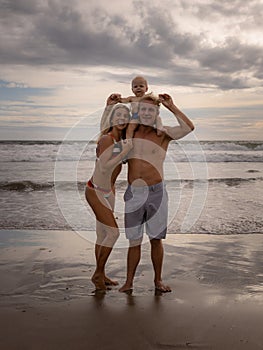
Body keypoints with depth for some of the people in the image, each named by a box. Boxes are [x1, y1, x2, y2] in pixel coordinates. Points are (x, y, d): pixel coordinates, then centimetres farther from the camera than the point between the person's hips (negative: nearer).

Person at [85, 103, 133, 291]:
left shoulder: (120, 140, 5)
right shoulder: (107, 139, -20)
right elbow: (104, 168, -26)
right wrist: (124, 152, -27)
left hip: (108, 191, 9)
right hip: (96, 191, -9)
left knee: (103, 235, 14)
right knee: (113, 232, -12)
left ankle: (101, 274, 26)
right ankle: (98, 274, 4)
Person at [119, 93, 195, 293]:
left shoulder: (163, 134, 1)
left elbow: (189, 127, -14)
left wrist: (171, 106, -11)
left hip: (156, 192, -2)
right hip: (133, 194, 2)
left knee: (156, 239, 8)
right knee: (134, 241, 7)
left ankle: (158, 280, 21)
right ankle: (129, 282, 17)